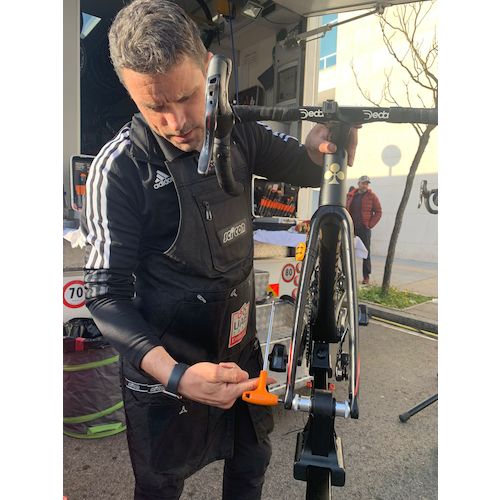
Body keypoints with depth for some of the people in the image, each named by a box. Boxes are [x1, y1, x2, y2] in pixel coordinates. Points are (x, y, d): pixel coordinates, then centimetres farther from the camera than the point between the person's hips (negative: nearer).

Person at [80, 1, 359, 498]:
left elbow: (310, 168, 3)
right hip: (164, 370, -4)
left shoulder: (237, 133, -7)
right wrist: (178, 376, -35)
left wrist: (326, 139, -21)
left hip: (241, 350, 5)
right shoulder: (118, 168, -22)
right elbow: (106, 296, -21)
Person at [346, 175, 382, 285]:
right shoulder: (350, 195, 9)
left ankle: (366, 277, 4)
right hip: (351, 228, 4)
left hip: (364, 229, -3)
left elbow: (378, 212, -1)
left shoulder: (372, 196, 0)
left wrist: (370, 225, -9)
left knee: (366, 253, 0)